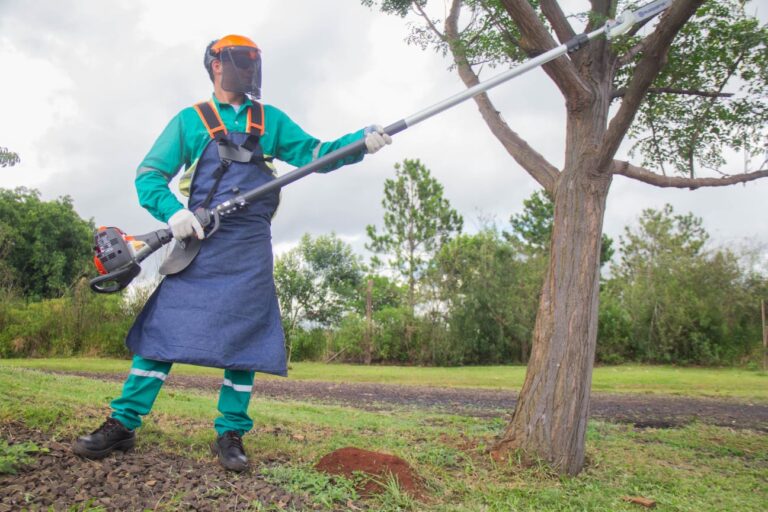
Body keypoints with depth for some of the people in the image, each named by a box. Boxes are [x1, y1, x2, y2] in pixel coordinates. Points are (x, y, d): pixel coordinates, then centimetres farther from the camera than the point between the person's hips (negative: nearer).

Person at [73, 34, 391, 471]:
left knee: (245, 336, 0)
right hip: (198, 240, -1)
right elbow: (149, 175, 3)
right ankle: (123, 423, 8)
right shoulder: (190, 120, 7)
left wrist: (361, 141, -9)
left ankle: (231, 434, 10)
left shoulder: (271, 120, 15)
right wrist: (173, 211, -16)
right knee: (164, 326, -3)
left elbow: (315, 153, 7)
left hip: (249, 248, 2)